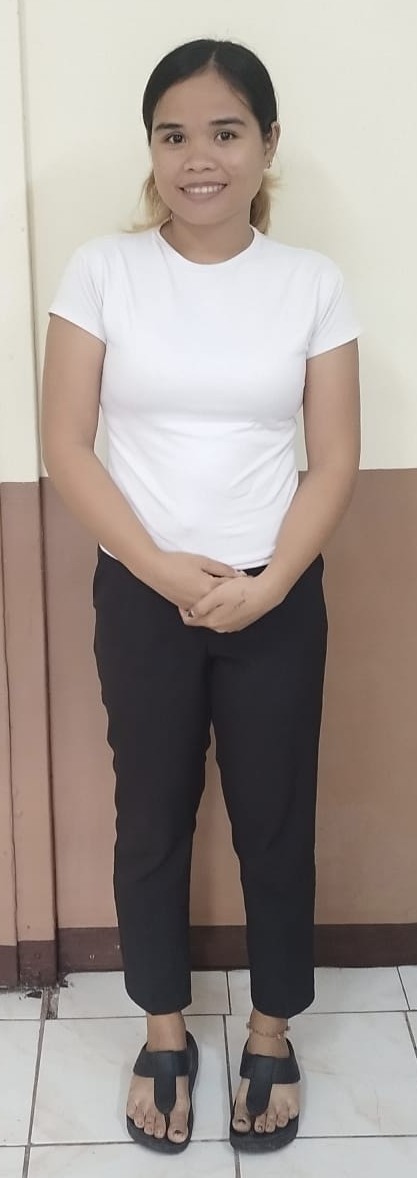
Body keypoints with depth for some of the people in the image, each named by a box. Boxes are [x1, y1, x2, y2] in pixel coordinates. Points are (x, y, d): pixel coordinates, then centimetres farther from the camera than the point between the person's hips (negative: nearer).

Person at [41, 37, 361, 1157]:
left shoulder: (312, 281, -2)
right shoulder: (102, 269, -4)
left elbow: (335, 460, -2)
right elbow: (66, 446, -5)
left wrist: (263, 586, -14)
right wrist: (163, 570, -14)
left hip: (278, 601, 0)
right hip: (141, 596, 0)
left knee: (275, 822, 11)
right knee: (151, 821, 12)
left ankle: (272, 1033, 34)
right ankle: (165, 1031, 34)